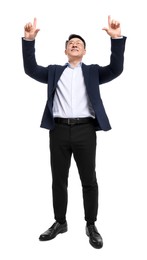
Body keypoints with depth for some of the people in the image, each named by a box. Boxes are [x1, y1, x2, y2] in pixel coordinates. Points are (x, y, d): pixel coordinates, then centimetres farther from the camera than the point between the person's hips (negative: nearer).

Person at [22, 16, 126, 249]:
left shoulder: (93, 71, 14)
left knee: (89, 180, 4)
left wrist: (117, 39, -13)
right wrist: (29, 40, -4)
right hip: (59, 130, 2)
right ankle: (60, 222, 26)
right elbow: (30, 69, 7)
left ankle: (91, 226, 18)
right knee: (58, 180, 10)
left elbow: (116, 69, -1)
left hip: (84, 130, -1)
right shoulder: (54, 71, 17)